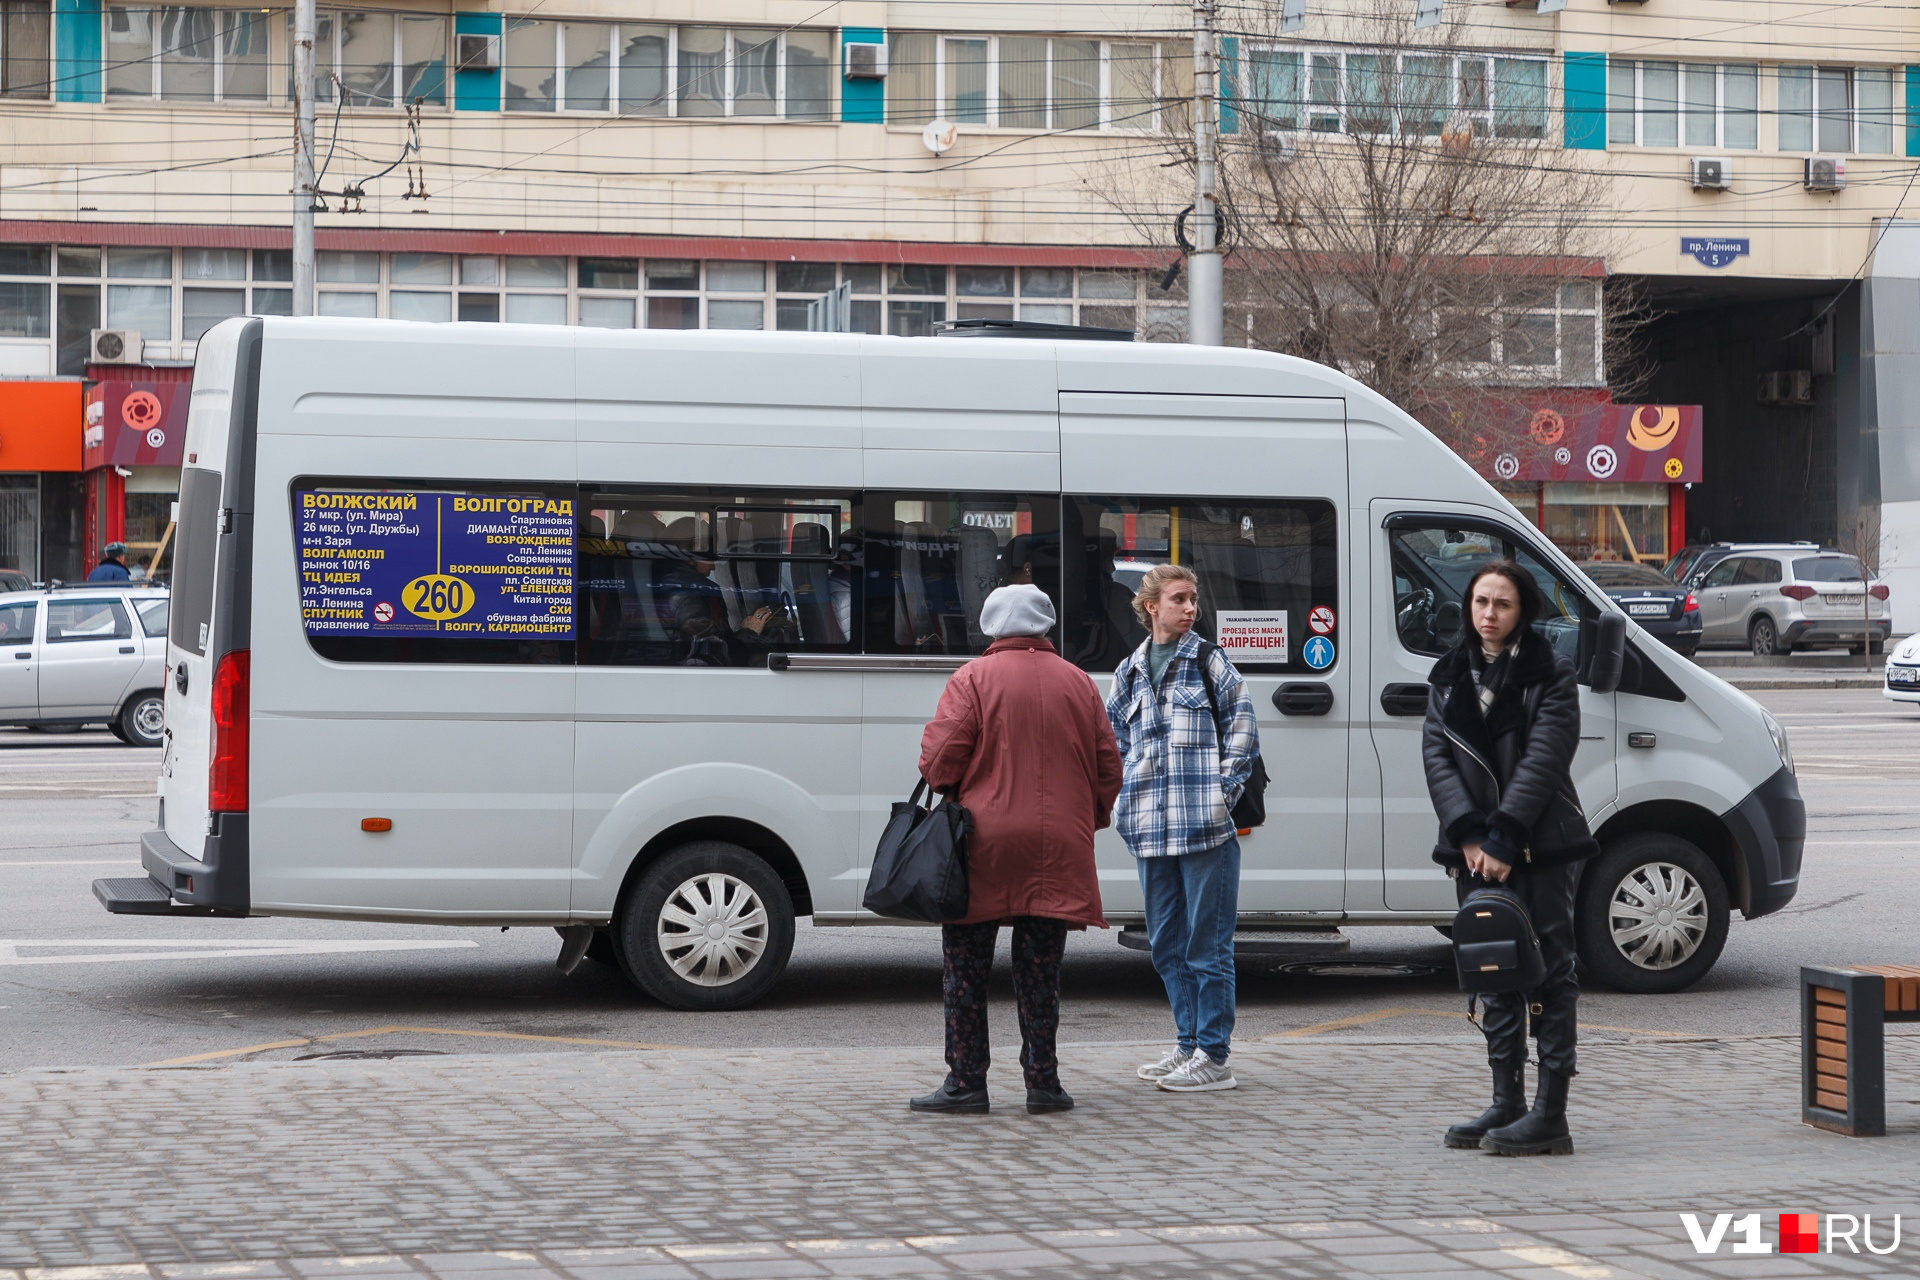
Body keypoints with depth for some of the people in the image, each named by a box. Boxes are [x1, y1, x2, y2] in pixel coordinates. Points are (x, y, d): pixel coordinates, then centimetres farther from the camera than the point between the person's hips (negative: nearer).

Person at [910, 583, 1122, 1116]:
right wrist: (1088, 821, 24)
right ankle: (1043, 1082, 8)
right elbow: (1108, 767, 11)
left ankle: (965, 1082, 3)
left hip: (982, 844, -3)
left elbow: (939, 756, -9)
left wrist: (949, 796, 11)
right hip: (1057, 848, 3)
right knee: (1040, 970, 8)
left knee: (965, 969, 4)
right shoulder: (1079, 683, 10)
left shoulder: (972, 679, -2)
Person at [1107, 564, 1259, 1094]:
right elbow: (1114, 741, 21)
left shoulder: (1209, 662, 2)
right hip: (1151, 829, 5)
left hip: (1205, 827, -5)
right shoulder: (1129, 672, 14)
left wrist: (1223, 791, -7)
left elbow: (1243, 729, 0)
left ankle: (1213, 1057, -1)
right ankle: (1188, 1044, 20)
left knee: (1207, 941, -4)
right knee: (1167, 941, 10)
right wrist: (1126, 799, 10)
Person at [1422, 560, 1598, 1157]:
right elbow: (1437, 757, 3)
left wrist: (1503, 840, -18)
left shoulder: (1551, 676, -3)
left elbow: (1542, 761, -11)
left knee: (1549, 973, -4)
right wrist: (1468, 836, -11)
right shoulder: (1449, 676, 11)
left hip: (1539, 845, -5)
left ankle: (1550, 1115, -5)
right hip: (1476, 847, 5)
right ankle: (1507, 1104, 16)